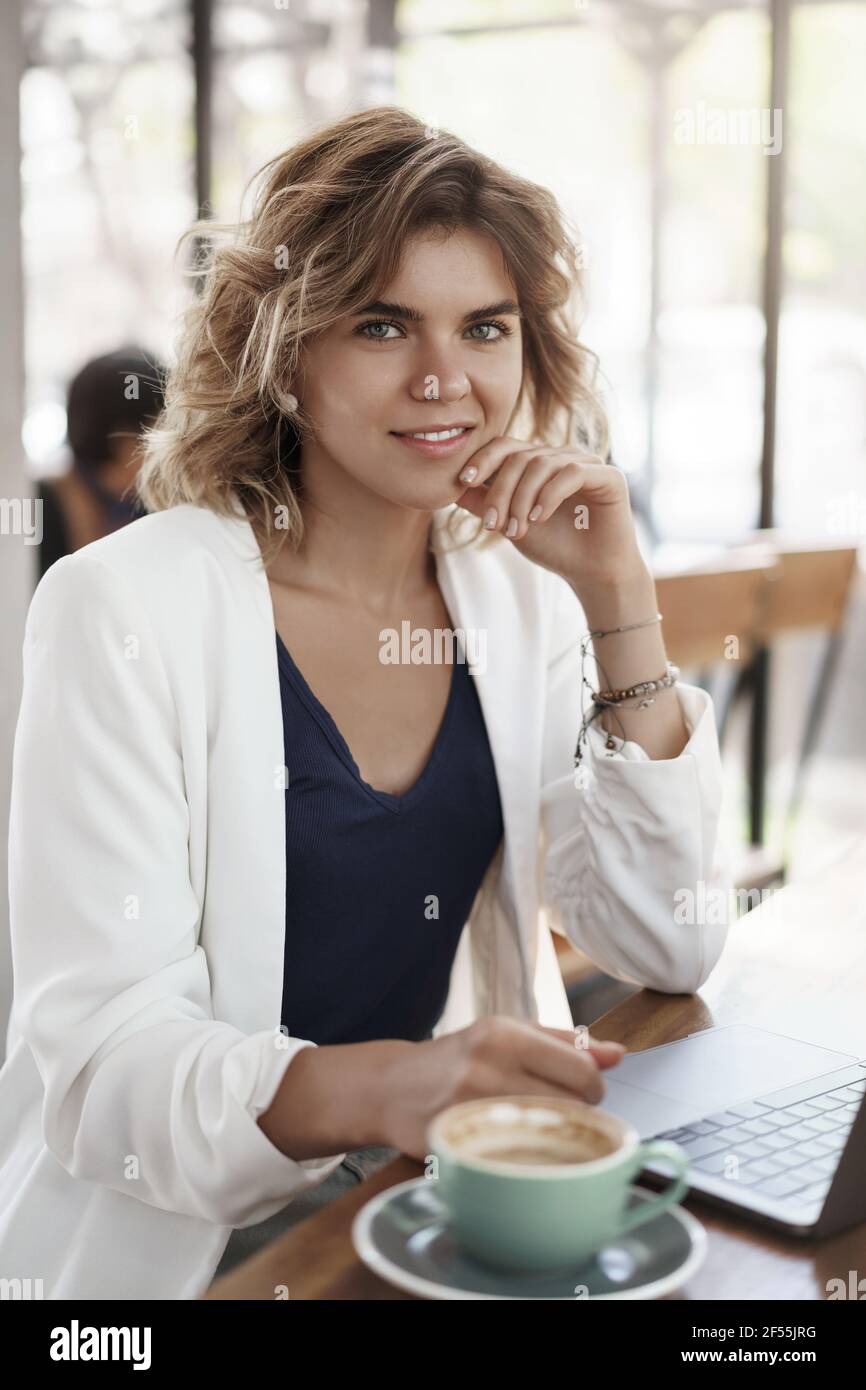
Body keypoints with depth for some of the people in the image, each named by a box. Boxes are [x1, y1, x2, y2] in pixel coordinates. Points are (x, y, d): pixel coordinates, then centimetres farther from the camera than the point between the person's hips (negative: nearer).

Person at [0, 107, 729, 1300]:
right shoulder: (125, 608, -12)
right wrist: (372, 1090, -37)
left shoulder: (523, 602, 4)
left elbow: (672, 950, -1)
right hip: (191, 1236, -4)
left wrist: (619, 598, -9)